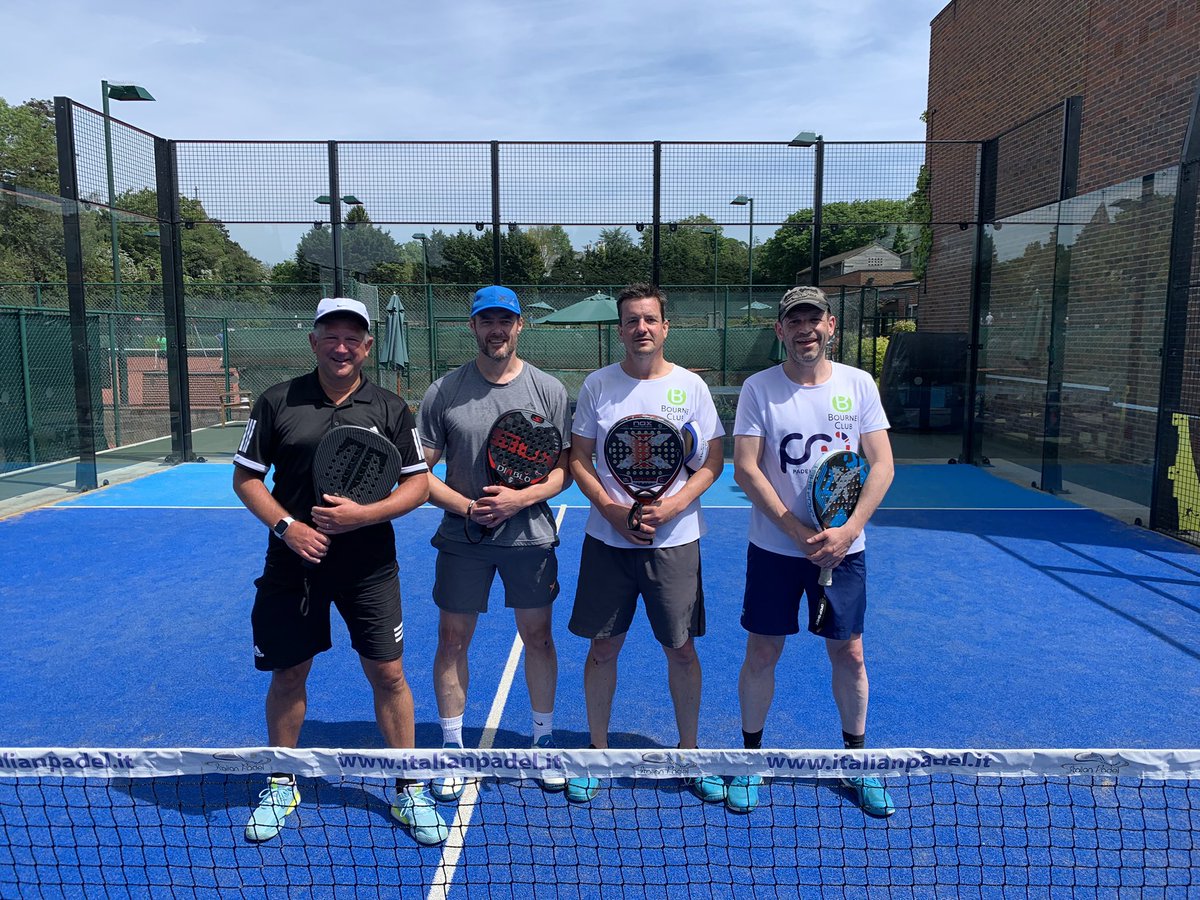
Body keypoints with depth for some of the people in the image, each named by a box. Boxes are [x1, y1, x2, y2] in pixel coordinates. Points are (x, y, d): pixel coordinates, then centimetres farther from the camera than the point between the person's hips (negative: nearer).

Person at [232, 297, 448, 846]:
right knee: (288, 676, 12)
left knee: (388, 675, 3)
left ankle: (408, 790, 21)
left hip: (369, 567, 0)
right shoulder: (276, 403, 0)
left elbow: (417, 485, 0)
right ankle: (281, 785, 35)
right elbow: (246, 477, 3)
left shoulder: (390, 409, 0)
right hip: (293, 563, 1)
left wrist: (363, 514, -16)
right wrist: (286, 526, -12)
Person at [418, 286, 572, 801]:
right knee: (452, 641, 7)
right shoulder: (443, 392, -2)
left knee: (537, 638, 10)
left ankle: (544, 739, 30)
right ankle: (452, 746, 25)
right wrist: (468, 507, -14)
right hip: (462, 538, 0)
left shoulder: (549, 390, -1)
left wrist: (519, 499, -16)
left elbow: (564, 470, 0)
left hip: (530, 535, 0)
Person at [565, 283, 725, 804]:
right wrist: (613, 510, -12)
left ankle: (689, 750, 27)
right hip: (607, 539, 1)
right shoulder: (597, 385, 2)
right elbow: (579, 459, 4)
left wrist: (672, 507, -14)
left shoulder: (691, 386, 1)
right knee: (603, 648, 8)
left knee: (681, 649, 7)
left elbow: (712, 461, 2)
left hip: (674, 540, 0)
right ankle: (597, 751, 26)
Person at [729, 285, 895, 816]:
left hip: (843, 548, 1)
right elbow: (745, 470, -9)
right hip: (774, 547, -1)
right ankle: (750, 757, 25)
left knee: (849, 654, 10)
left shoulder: (859, 384, 1)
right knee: (762, 653, 6)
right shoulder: (759, 388, -4)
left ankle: (856, 759, 30)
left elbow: (882, 465, -1)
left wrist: (848, 531, -14)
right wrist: (799, 532, -16)